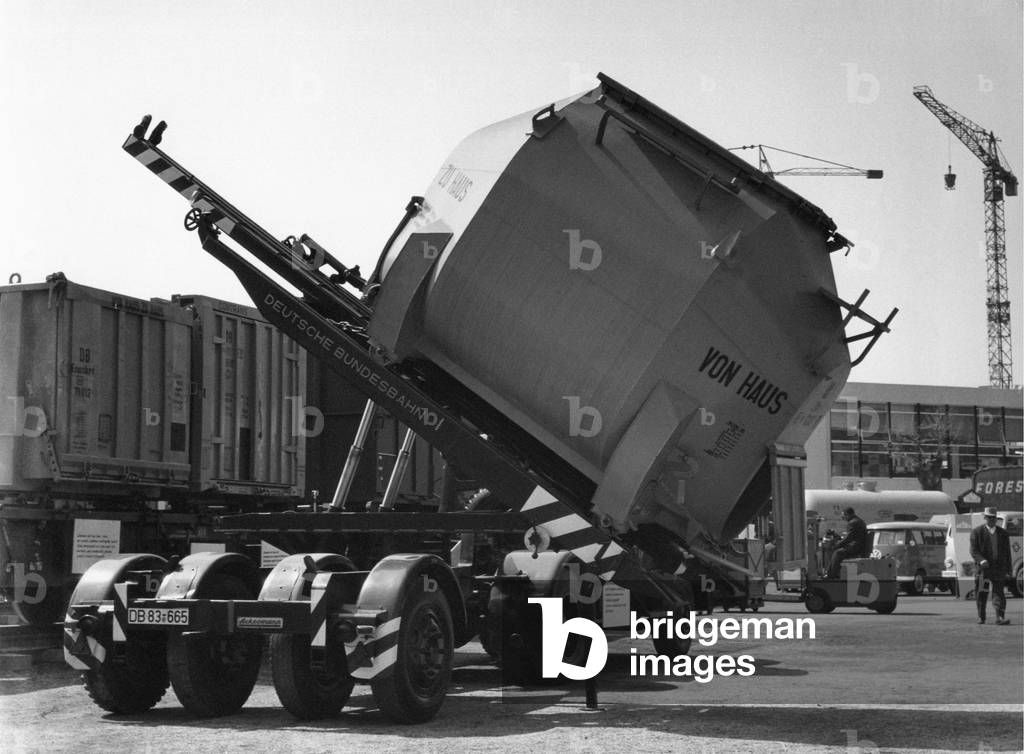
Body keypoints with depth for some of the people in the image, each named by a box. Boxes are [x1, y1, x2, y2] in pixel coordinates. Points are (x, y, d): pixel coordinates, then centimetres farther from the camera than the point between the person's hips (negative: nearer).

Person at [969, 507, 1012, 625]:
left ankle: (1000, 618, -13)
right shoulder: (977, 532, 3)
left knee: (998, 593, -7)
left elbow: (1007, 553, 14)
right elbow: (973, 550, -3)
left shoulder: (1003, 533, 12)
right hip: (982, 569, -1)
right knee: (981, 594, 6)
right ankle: (981, 617, 20)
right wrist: (982, 560, -22)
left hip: (999, 569, 1)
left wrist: (1008, 570, 9)